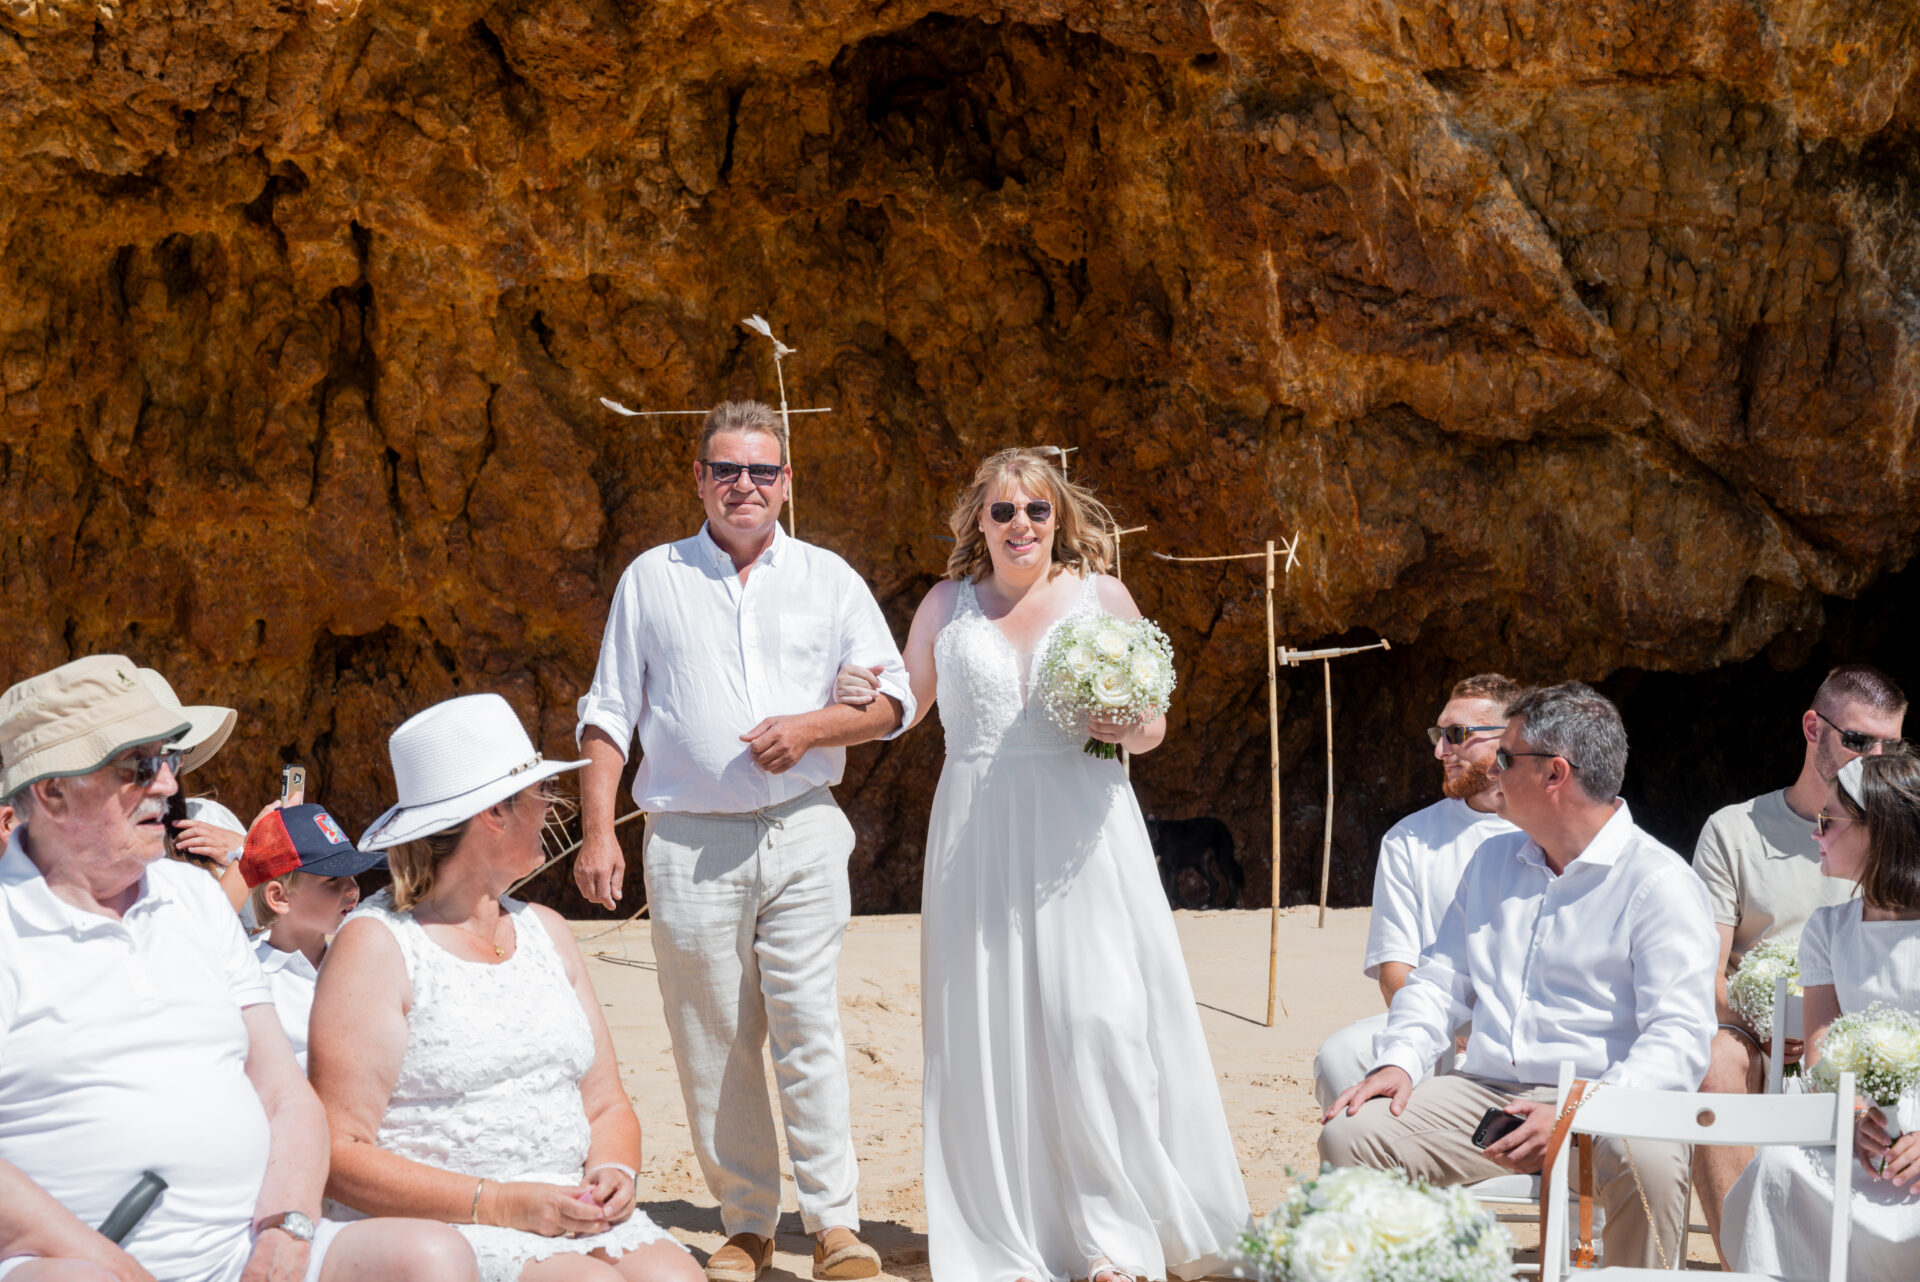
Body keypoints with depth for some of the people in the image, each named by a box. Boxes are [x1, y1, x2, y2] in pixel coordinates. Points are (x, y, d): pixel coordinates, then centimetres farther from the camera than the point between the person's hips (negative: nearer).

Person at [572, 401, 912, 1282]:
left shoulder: (828, 579, 11)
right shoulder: (651, 579, 10)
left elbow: (893, 700, 10)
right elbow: (608, 715, 10)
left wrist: (811, 727, -8)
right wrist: (597, 832, 1)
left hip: (803, 835, 0)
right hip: (690, 844, 0)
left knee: (809, 1029, -7)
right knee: (714, 1044, 2)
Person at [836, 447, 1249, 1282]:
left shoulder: (1101, 596, 8)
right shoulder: (948, 603, 12)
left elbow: (1153, 725, 11)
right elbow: (907, 705, 21)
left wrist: (1131, 729, -11)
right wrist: (861, 699, 0)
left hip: (1080, 832, -1)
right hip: (978, 834, 2)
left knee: (1098, 1020, -8)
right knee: (989, 1029, 0)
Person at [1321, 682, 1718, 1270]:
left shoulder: (1660, 881, -4)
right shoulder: (1493, 860, 18)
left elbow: (1680, 1039, -13)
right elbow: (1441, 980, 23)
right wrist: (1399, 1060, 1)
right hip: (1484, 1092, 5)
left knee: (1648, 1162, -37)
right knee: (1347, 1135, -16)